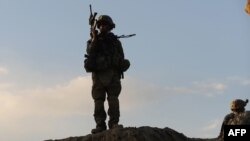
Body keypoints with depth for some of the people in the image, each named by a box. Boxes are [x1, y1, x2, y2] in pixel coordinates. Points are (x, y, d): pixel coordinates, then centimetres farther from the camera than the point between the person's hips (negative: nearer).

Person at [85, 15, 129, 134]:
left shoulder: (115, 41, 16)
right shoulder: (93, 41, 15)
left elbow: (121, 58, 12)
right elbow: (90, 53, -3)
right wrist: (94, 40, -10)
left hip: (112, 74, 0)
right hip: (98, 75, 1)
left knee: (113, 99, -12)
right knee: (98, 100, -5)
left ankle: (114, 123, -15)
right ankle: (100, 125, -6)